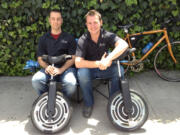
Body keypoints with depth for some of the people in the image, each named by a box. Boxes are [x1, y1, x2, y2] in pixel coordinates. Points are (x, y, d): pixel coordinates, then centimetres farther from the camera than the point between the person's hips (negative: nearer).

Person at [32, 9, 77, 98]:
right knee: (35, 80, -28)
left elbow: (73, 58, 1)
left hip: (66, 67, -1)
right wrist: (46, 67, -13)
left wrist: (61, 69, -16)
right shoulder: (43, 39, 15)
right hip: (49, 68, 2)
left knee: (71, 83, -32)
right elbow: (40, 58, 11)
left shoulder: (69, 38, 9)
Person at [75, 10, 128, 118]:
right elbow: (78, 63, -23)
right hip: (90, 69, 0)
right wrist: (98, 63, -33)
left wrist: (108, 59, -46)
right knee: (82, 73, -33)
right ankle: (89, 103, -7)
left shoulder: (107, 36, -12)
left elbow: (124, 45, -32)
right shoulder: (83, 40, -13)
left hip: (105, 69, 1)